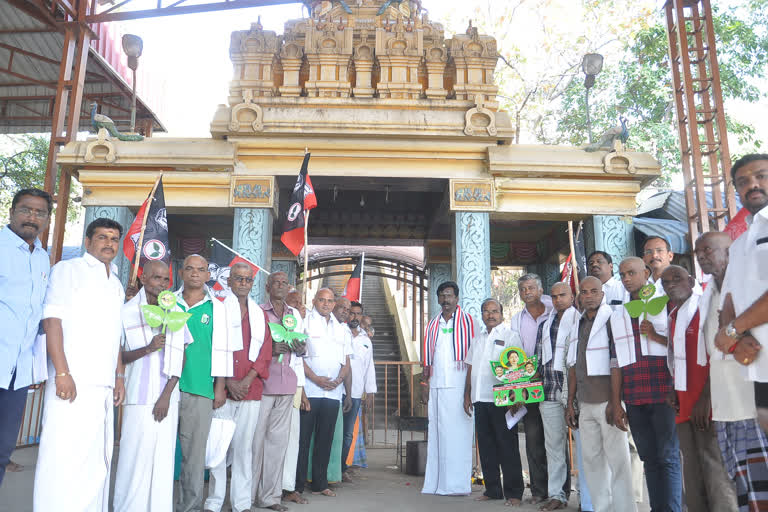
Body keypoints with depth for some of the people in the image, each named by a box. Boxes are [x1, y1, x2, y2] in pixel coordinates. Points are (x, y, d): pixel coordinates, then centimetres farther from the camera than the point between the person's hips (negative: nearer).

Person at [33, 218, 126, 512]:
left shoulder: (117, 285, 21)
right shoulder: (68, 270, 2)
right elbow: (52, 320, -7)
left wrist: (119, 376, 14)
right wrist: (62, 372, -16)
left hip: (104, 386, 6)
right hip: (73, 381, -6)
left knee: (97, 458, 7)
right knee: (64, 455, -6)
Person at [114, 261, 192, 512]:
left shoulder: (176, 312, 8)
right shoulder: (127, 312, 2)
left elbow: (180, 358, 6)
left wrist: (166, 395, -3)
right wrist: (148, 349, -16)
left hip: (167, 396, 2)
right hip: (139, 396, -2)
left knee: (163, 458, 4)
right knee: (135, 456, -3)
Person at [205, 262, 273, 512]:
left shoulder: (260, 314, 16)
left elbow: (265, 351, 9)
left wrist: (247, 380, -5)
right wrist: (229, 382, -11)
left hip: (251, 389, 3)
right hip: (222, 388, -3)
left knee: (245, 445, 5)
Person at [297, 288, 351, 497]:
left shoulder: (340, 328, 18)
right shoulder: (305, 321, 1)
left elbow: (346, 361, 18)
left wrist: (339, 379, -2)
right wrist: (316, 379, -13)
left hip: (332, 392, 5)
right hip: (308, 391, -5)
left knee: (325, 439, 9)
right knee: (303, 438, -3)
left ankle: (320, 484, 18)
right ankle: (297, 486, 4)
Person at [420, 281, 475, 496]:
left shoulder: (467, 321, 3)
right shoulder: (433, 324, 17)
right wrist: (424, 384, 10)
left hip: (458, 384, -4)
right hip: (435, 386, 4)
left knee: (457, 432, -5)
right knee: (436, 432, 5)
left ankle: (457, 484, 1)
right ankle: (436, 482, 11)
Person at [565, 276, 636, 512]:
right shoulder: (579, 324, 14)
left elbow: (616, 364, -12)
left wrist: (615, 403, -17)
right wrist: (571, 403, 13)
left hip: (607, 402, -6)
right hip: (585, 404, 6)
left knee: (617, 459, -1)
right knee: (591, 458, 10)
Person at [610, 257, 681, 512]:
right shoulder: (617, 316, 15)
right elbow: (617, 360, 13)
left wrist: (656, 336, -13)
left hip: (664, 395, -4)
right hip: (634, 399, 4)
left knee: (668, 457, -2)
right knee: (649, 458, 10)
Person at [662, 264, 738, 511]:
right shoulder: (673, 317, 16)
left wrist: (706, 398, -17)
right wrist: (675, 390, 6)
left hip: (704, 403, -8)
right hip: (684, 406, 8)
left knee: (713, 467, -7)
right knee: (692, 470, 11)